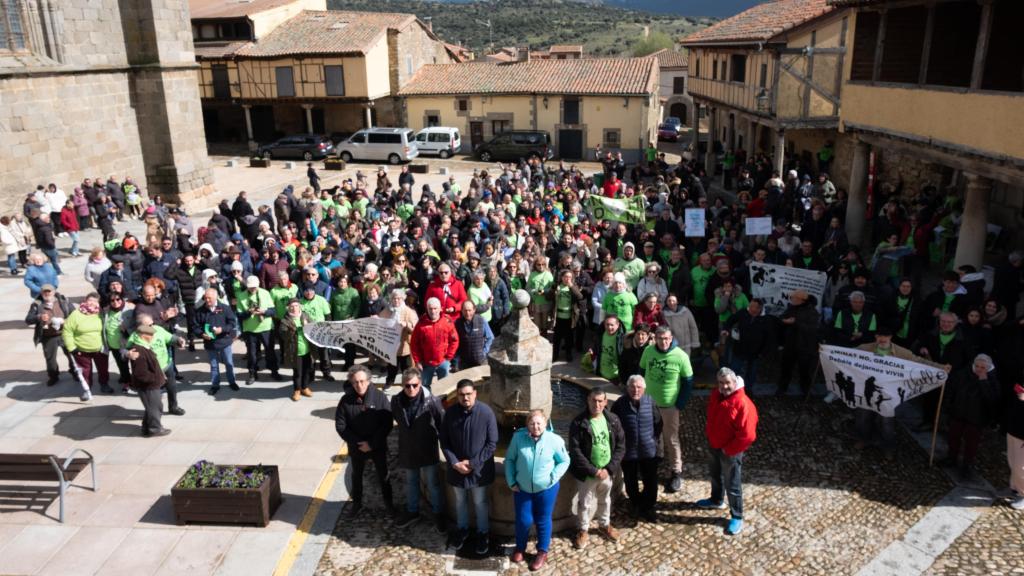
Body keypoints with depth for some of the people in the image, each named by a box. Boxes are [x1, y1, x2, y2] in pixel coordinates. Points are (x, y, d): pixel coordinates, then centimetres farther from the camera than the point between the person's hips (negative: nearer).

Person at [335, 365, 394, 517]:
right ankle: (356, 502, 42)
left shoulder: (379, 397, -18)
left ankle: (388, 501, 39)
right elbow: (340, 425, -10)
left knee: (383, 475, 17)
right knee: (356, 476, 21)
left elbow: (388, 423, -16)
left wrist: (372, 444, -19)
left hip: (378, 447, -1)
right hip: (356, 448, 1)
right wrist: (357, 443, -15)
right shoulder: (346, 400, -15)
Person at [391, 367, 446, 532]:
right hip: (407, 449, 3)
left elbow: (442, 423, -11)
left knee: (432, 484, 12)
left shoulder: (432, 401, -23)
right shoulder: (396, 401, -13)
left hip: (427, 450, -3)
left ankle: (439, 514, 32)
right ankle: (412, 512, 43)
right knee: (410, 483, 22)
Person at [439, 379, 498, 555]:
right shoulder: (450, 412, -12)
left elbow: (492, 443, -14)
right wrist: (454, 463, -14)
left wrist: (473, 463, -16)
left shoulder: (486, 412, -20)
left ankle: (483, 533, 39)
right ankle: (462, 529, 46)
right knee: (460, 501, 23)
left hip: (479, 468, -2)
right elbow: (444, 440, -3)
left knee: (480, 502, 17)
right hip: (456, 467, 2)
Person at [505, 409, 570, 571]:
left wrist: (552, 478, -11)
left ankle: (542, 552, 34)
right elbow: (509, 459, -1)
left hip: (546, 489, -1)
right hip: (522, 488, 1)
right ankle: (520, 547, 38)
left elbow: (564, 461, -3)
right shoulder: (518, 437, -14)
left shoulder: (555, 440, -17)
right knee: (523, 520, 11)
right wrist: (511, 481, -5)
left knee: (543, 521, 13)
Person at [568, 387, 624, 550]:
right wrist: (594, 471, -20)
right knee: (585, 503, 14)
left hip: (607, 471, 3)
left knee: (605, 500, 24)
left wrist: (610, 469, -12)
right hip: (587, 473, -3)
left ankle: (604, 525, 49)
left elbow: (621, 446, -3)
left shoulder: (613, 420, -8)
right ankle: (583, 530, 37)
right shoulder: (578, 423, -19)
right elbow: (575, 451, -19)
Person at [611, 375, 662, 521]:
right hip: (628, 451, -1)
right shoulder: (619, 404, -15)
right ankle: (636, 505, 42)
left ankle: (647, 508, 29)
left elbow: (658, 423, 4)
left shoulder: (650, 402, -9)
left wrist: (655, 440, 0)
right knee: (631, 483, 17)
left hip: (648, 450, 1)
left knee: (651, 482, 8)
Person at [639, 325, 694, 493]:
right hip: (649, 402, 4)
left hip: (670, 405, -4)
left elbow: (688, 382, -9)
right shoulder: (648, 351, -7)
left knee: (671, 439, 2)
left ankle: (676, 473, 13)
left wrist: (680, 404, -10)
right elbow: (642, 372, 8)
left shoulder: (681, 356, -17)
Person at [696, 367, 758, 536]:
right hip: (713, 445, 8)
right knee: (715, 474, 28)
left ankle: (737, 518, 21)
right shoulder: (715, 395, -5)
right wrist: (708, 432, 9)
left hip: (731, 451, -8)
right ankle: (717, 500, 51)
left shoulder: (743, 403, -29)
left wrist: (728, 450, -19)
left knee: (732, 485, 5)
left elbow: (747, 435, -27)